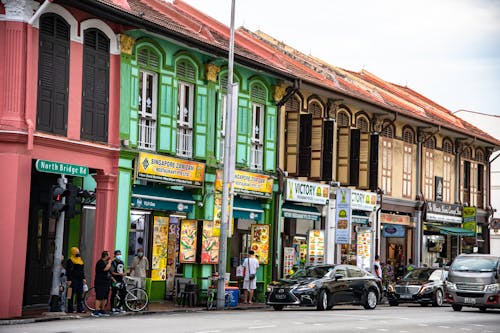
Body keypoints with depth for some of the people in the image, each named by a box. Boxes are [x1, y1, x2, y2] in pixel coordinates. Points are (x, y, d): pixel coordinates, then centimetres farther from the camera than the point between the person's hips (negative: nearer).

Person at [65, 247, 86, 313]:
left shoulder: (80, 260, 18)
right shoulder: (70, 261, -6)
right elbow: (68, 272, -11)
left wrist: (83, 278, 14)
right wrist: (69, 280, -17)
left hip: (80, 280, 8)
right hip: (73, 280, -8)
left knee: (80, 295, 6)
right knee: (71, 295, -3)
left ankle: (80, 308, 9)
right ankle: (70, 309, 1)